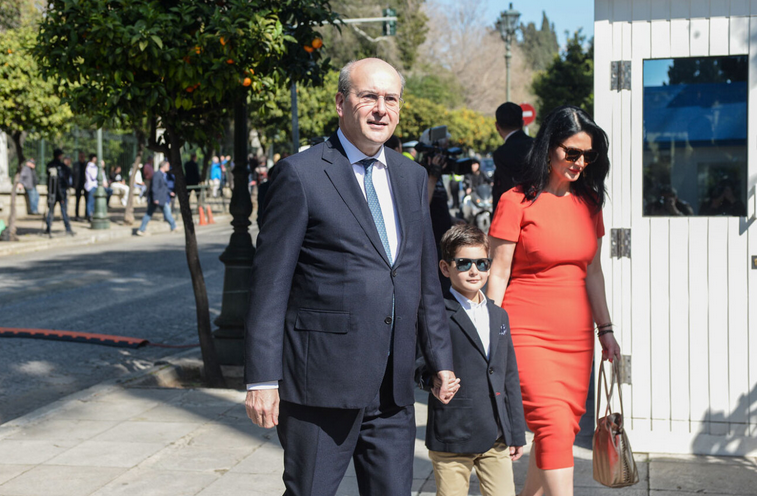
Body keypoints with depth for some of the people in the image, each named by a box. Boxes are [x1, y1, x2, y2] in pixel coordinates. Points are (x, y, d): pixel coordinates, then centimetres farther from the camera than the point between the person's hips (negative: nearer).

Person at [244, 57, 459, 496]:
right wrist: (262, 379, -12)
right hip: (322, 383, -5)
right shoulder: (301, 174, -6)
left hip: (394, 388, 6)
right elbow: (270, 283, -8)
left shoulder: (412, 178, 12)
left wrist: (442, 360, 16)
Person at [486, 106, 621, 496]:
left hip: (576, 336, 6)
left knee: (564, 430, 6)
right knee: (554, 427, -14)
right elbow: (498, 275, -5)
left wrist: (605, 330, 16)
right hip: (527, 335, -6)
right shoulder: (517, 201, -5)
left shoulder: (588, 203, 12)